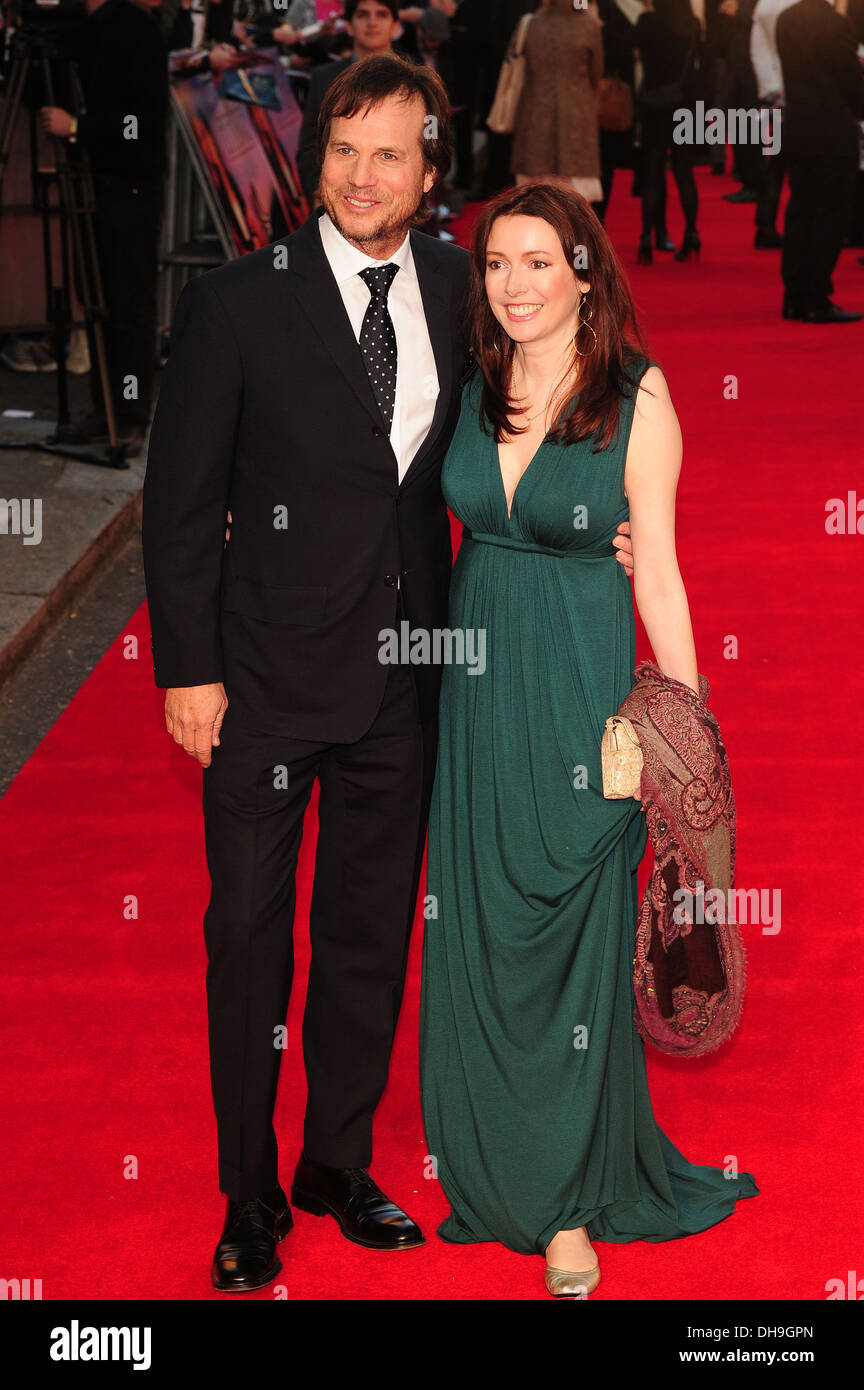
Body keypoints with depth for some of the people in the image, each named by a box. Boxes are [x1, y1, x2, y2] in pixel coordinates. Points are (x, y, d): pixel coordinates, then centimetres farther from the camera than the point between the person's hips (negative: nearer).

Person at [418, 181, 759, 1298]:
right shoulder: (471, 391, 3)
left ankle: (571, 1198, 18)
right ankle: (494, 1167, 29)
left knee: (570, 935, 3)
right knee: (476, 930, 10)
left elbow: (656, 569, -8)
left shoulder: (636, 399, -9)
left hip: (580, 690, -4)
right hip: (477, 686, 4)